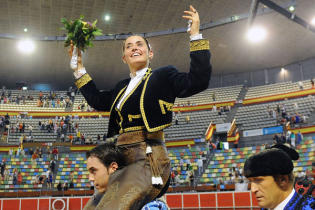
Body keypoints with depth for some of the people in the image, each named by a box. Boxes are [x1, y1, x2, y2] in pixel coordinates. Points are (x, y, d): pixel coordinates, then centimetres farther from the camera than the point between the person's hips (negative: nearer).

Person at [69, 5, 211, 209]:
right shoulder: (122, 87, 25)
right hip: (123, 160, 8)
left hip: (148, 159, -8)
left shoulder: (162, 76, 6)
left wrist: (195, 35, -7)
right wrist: (78, 66, 34)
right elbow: (97, 99, 31)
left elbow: (198, 81, -7)